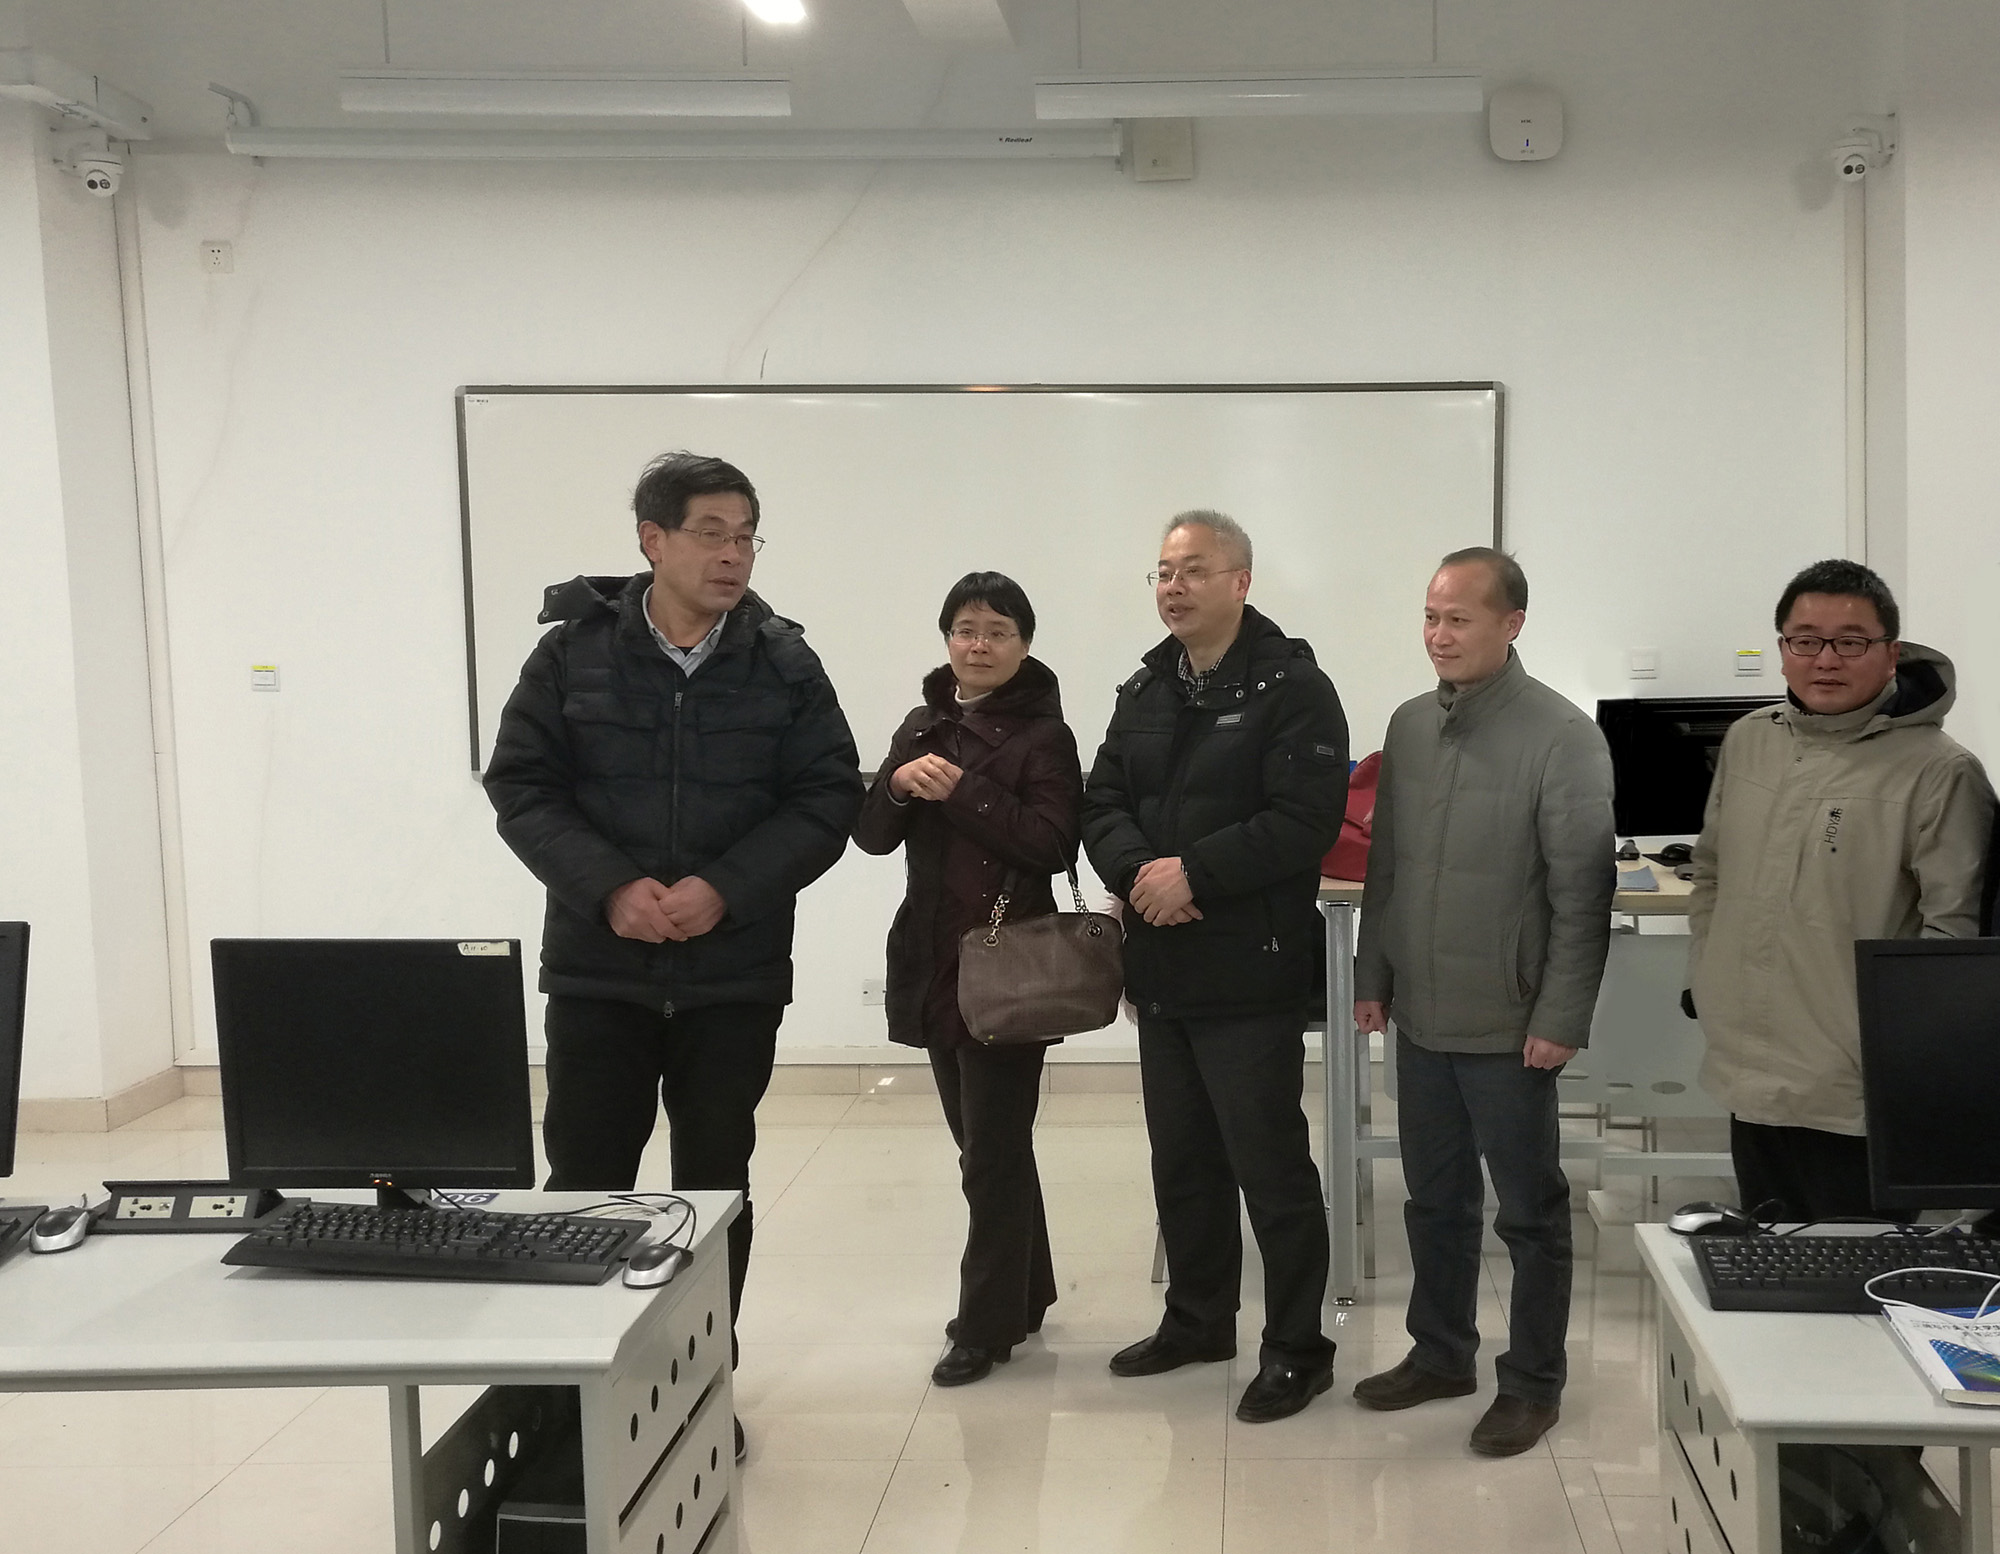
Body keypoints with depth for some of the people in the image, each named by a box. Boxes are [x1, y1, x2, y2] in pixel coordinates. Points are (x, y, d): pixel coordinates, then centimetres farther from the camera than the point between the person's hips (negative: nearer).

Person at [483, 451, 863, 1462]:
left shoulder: (783, 663, -2)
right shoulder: (573, 652, -3)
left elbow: (828, 799, -3)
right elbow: (520, 787, -3)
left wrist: (725, 889, -16)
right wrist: (609, 888, -17)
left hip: (735, 974, 1)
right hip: (597, 969, 0)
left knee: (714, 1185, 11)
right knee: (585, 1181, 4)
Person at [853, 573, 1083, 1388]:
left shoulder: (1042, 734, -6)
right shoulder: (924, 724, 12)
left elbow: (1052, 845, -17)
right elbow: (871, 834, 6)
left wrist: (962, 791, -21)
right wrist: (899, 784, -14)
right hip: (932, 963, 6)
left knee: (992, 1154, -2)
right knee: (987, 1145, 16)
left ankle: (986, 1325, 7)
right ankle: (1026, 1291, 31)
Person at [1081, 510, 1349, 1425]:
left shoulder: (1291, 688, -10)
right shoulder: (1145, 690, 13)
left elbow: (1304, 822, -20)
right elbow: (1102, 802, 8)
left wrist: (1194, 871, -22)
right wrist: (1136, 871, -12)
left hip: (1251, 972, -7)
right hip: (1161, 970, 8)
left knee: (1270, 1166, 0)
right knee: (1181, 1158, 18)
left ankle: (1296, 1349, 14)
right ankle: (1198, 1321, 34)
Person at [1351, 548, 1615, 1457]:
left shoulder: (1562, 738, -13)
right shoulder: (1409, 726, 7)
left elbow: (1583, 893, -13)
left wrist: (1562, 1019, -15)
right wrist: (1373, 977, 12)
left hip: (1508, 1025, -6)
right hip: (1421, 1015, 6)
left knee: (1529, 1210, 8)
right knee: (1435, 1199, 17)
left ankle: (1532, 1382, 21)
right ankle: (1440, 1354, 33)